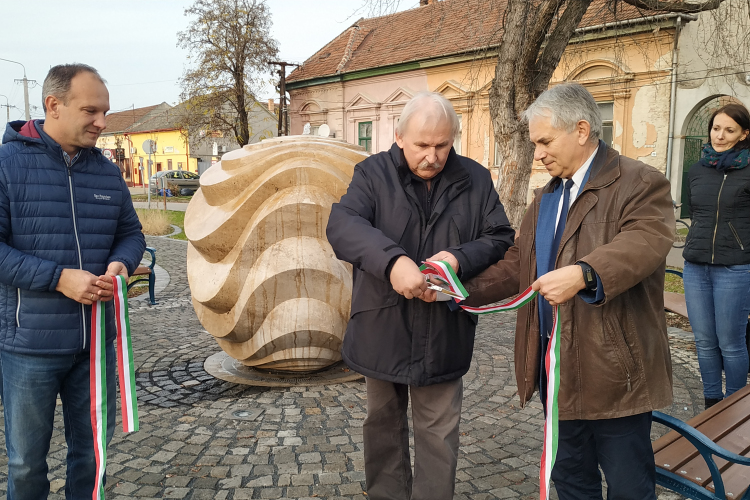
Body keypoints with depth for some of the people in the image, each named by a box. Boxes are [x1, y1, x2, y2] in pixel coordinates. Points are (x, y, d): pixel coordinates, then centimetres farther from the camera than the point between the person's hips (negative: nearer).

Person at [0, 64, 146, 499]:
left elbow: (131, 232, 14)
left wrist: (121, 263, -8)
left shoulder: (108, 172, 6)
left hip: (98, 340, 4)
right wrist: (58, 278, -22)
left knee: (92, 448, 19)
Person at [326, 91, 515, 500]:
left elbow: (501, 238, 3)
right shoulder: (373, 174, -5)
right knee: (383, 423, 19)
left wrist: (461, 258, -19)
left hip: (444, 332, 0)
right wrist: (392, 260, -38)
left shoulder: (475, 180, 2)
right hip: (382, 328, 0)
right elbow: (342, 224, -20)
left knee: (439, 433, 9)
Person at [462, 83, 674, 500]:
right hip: (559, 372, 7)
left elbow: (645, 240, -27)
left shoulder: (640, 183, -8)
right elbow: (518, 264, 15)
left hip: (613, 372, -7)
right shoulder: (547, 198, 16)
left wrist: (584, 274, -44)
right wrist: (465, 290, 1)